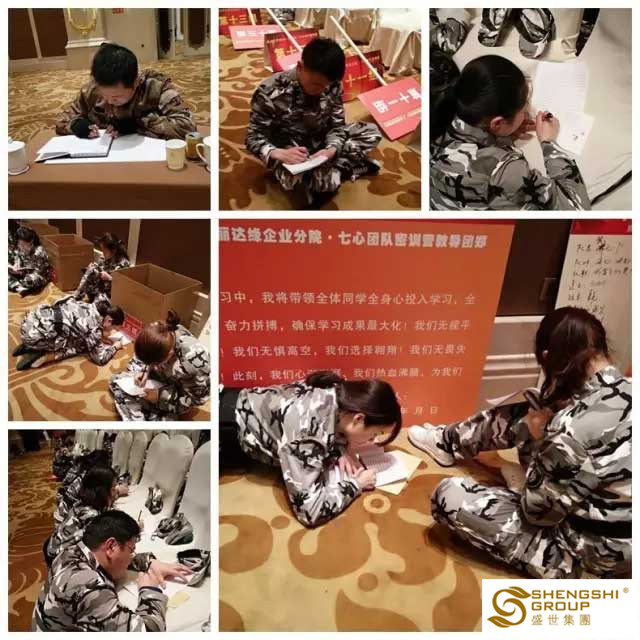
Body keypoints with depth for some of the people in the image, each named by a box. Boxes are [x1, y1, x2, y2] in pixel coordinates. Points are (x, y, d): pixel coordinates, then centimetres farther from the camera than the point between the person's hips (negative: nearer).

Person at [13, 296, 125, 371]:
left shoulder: (91, 307, 8)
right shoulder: (94, 325, -15)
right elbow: (100, 359, -9)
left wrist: (100, 337, 16)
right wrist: (114, 347, 8)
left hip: (32, 319, 8)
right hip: (34, 334, -8)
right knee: (82, 345, 1)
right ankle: (44, 356, -5)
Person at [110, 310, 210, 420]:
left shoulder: (194, 361, -45)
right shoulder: (160, 331, -28)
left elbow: (197, 398, -24)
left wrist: (161, 396, -25)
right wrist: (145, 371, -17)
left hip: (180, 392, -6)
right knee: (117, 380, 7)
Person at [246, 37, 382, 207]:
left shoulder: (333, 86, -12)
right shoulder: (270, 92, -23)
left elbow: (337, 125, -4)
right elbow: (254, 138, -17)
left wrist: (331, 149, -28)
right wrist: (279, 154, -38)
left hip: (320, 143, 5)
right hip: (288, 151, -4)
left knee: (371, 132, -9)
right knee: (296, 178, -39)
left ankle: (331, 171, -16)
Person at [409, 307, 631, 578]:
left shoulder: (573, 427, -35)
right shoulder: (625, 391, -11)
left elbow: (538, 511, -21)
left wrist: (538, 441, -9)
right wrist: (549, 431, 0)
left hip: (589, 549, -8)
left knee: (448, 496, -10)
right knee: (517, 418, 13)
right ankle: (448, 441, 35)